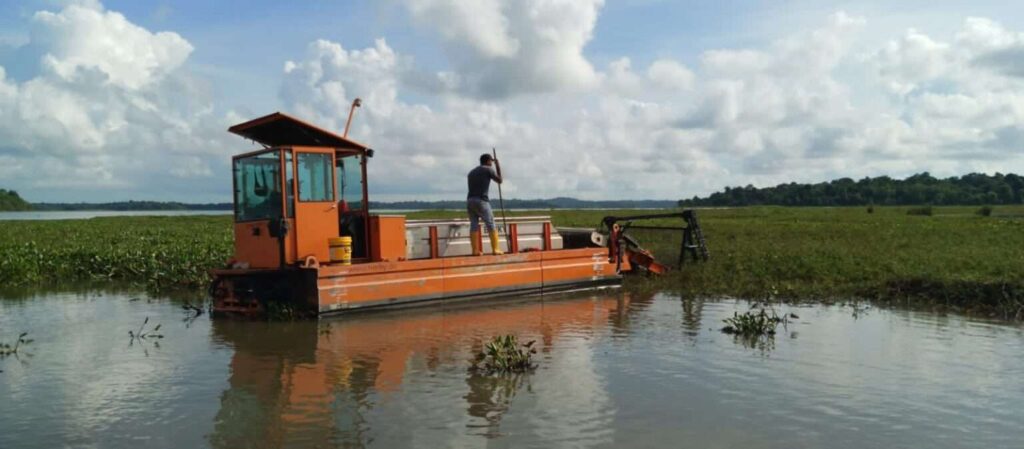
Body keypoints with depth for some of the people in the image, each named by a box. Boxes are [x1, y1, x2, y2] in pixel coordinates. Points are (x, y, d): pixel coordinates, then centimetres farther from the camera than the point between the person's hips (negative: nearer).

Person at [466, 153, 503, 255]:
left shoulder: (471, 172, 22)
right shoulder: (488, 169, 2)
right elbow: (499, 181, 14)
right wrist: (498, 166, 21)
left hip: (470, 200, 6)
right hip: (481, 201, -6)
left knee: (474, 225, 4)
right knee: (491, 225, -2)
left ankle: (475, 250, -1)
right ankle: (495, 249, -6)